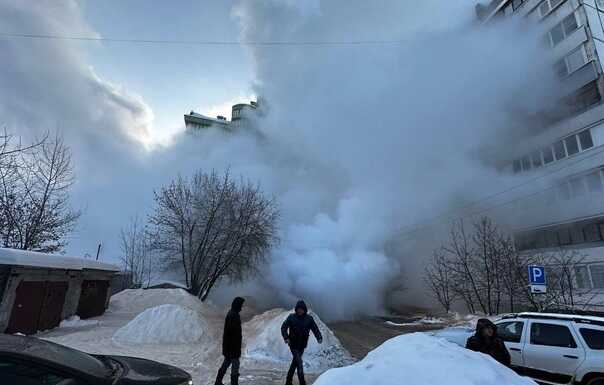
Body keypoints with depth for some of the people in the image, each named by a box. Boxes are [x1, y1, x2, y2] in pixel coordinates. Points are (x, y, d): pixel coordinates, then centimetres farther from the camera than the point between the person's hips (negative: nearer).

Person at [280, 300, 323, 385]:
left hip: (302, 345, 3)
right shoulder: (291, 317, -10)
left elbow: (315, 328, -7)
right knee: (299, 363, -11)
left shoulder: (309, 318, -4)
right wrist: (286, 337, -26)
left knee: (295, 362, 15)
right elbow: (283, 327, -10)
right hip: (293, 345, -3)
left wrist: (319, 337, -24)